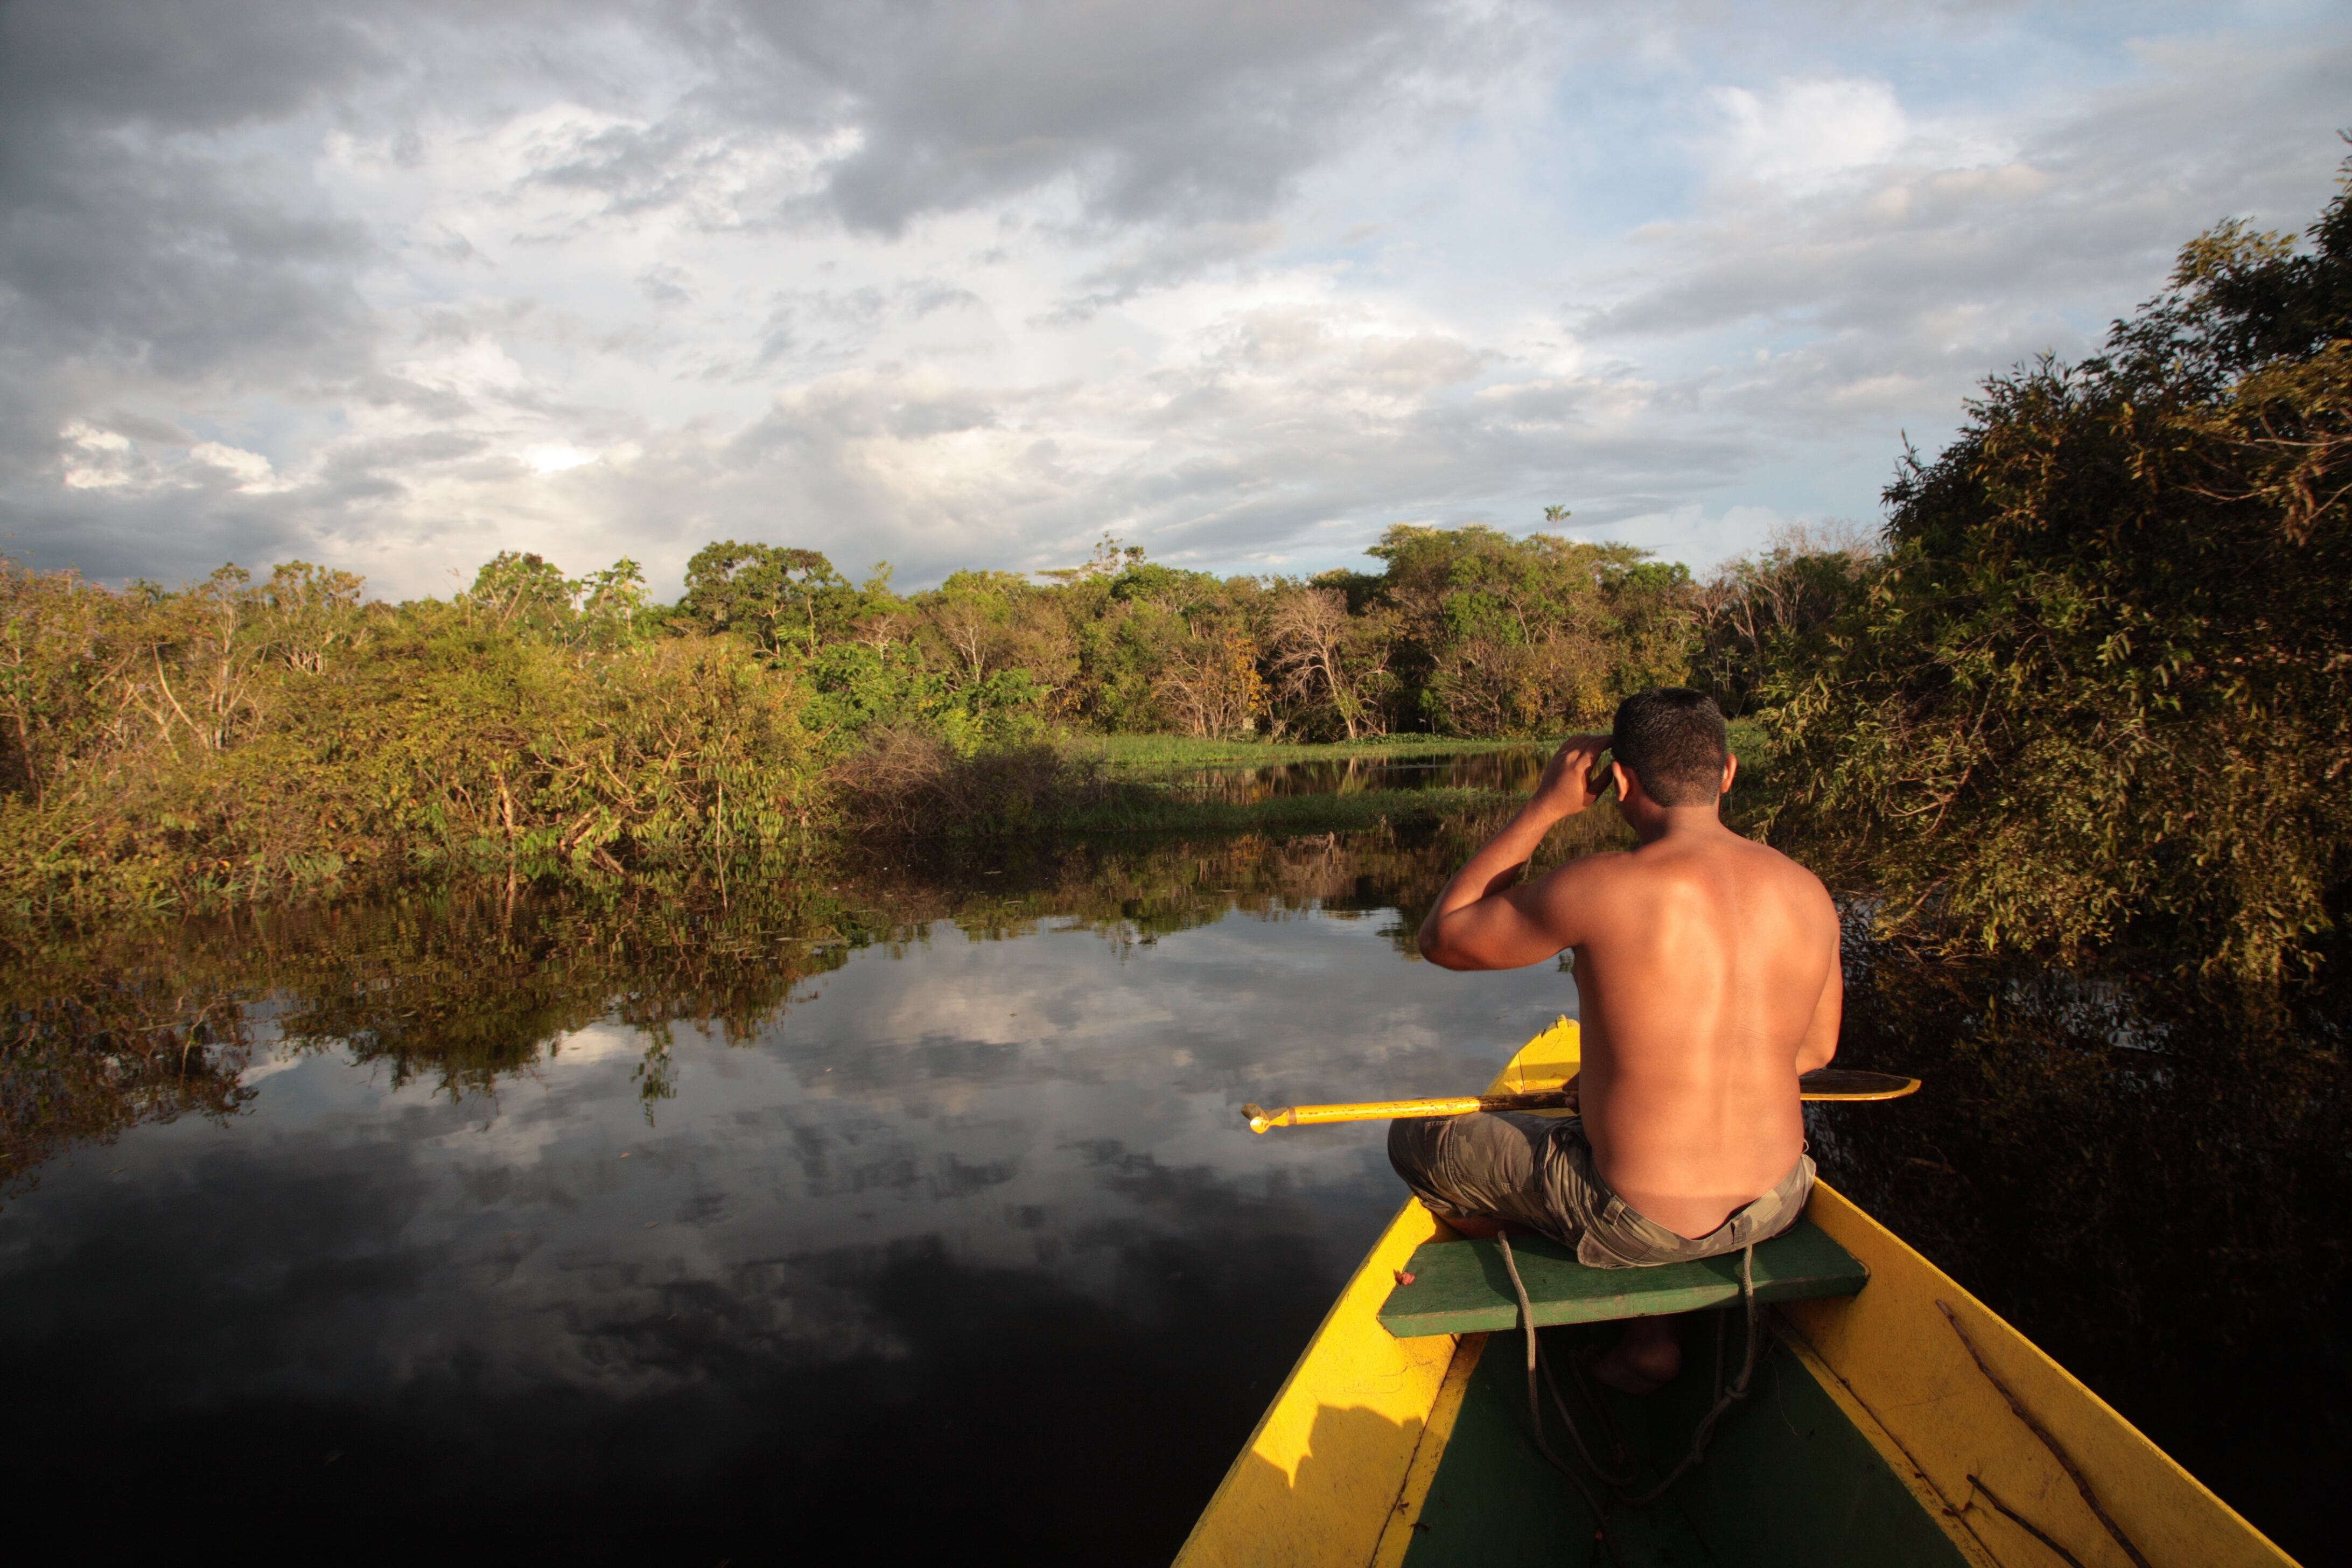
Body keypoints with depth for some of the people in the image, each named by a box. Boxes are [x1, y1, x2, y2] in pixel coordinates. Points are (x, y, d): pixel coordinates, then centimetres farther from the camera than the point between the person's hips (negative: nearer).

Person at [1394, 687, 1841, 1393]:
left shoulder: (1603, 888, -23)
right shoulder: (1807, 892, -5)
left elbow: (1442, 937, -7)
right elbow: (1814, 1052, 10)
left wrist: (1543, 808, -4)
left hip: (1640, 1222, -6)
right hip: (1778, 1204, 6)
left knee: (1415, 1138, 13)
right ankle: (1649, 1332, 27)